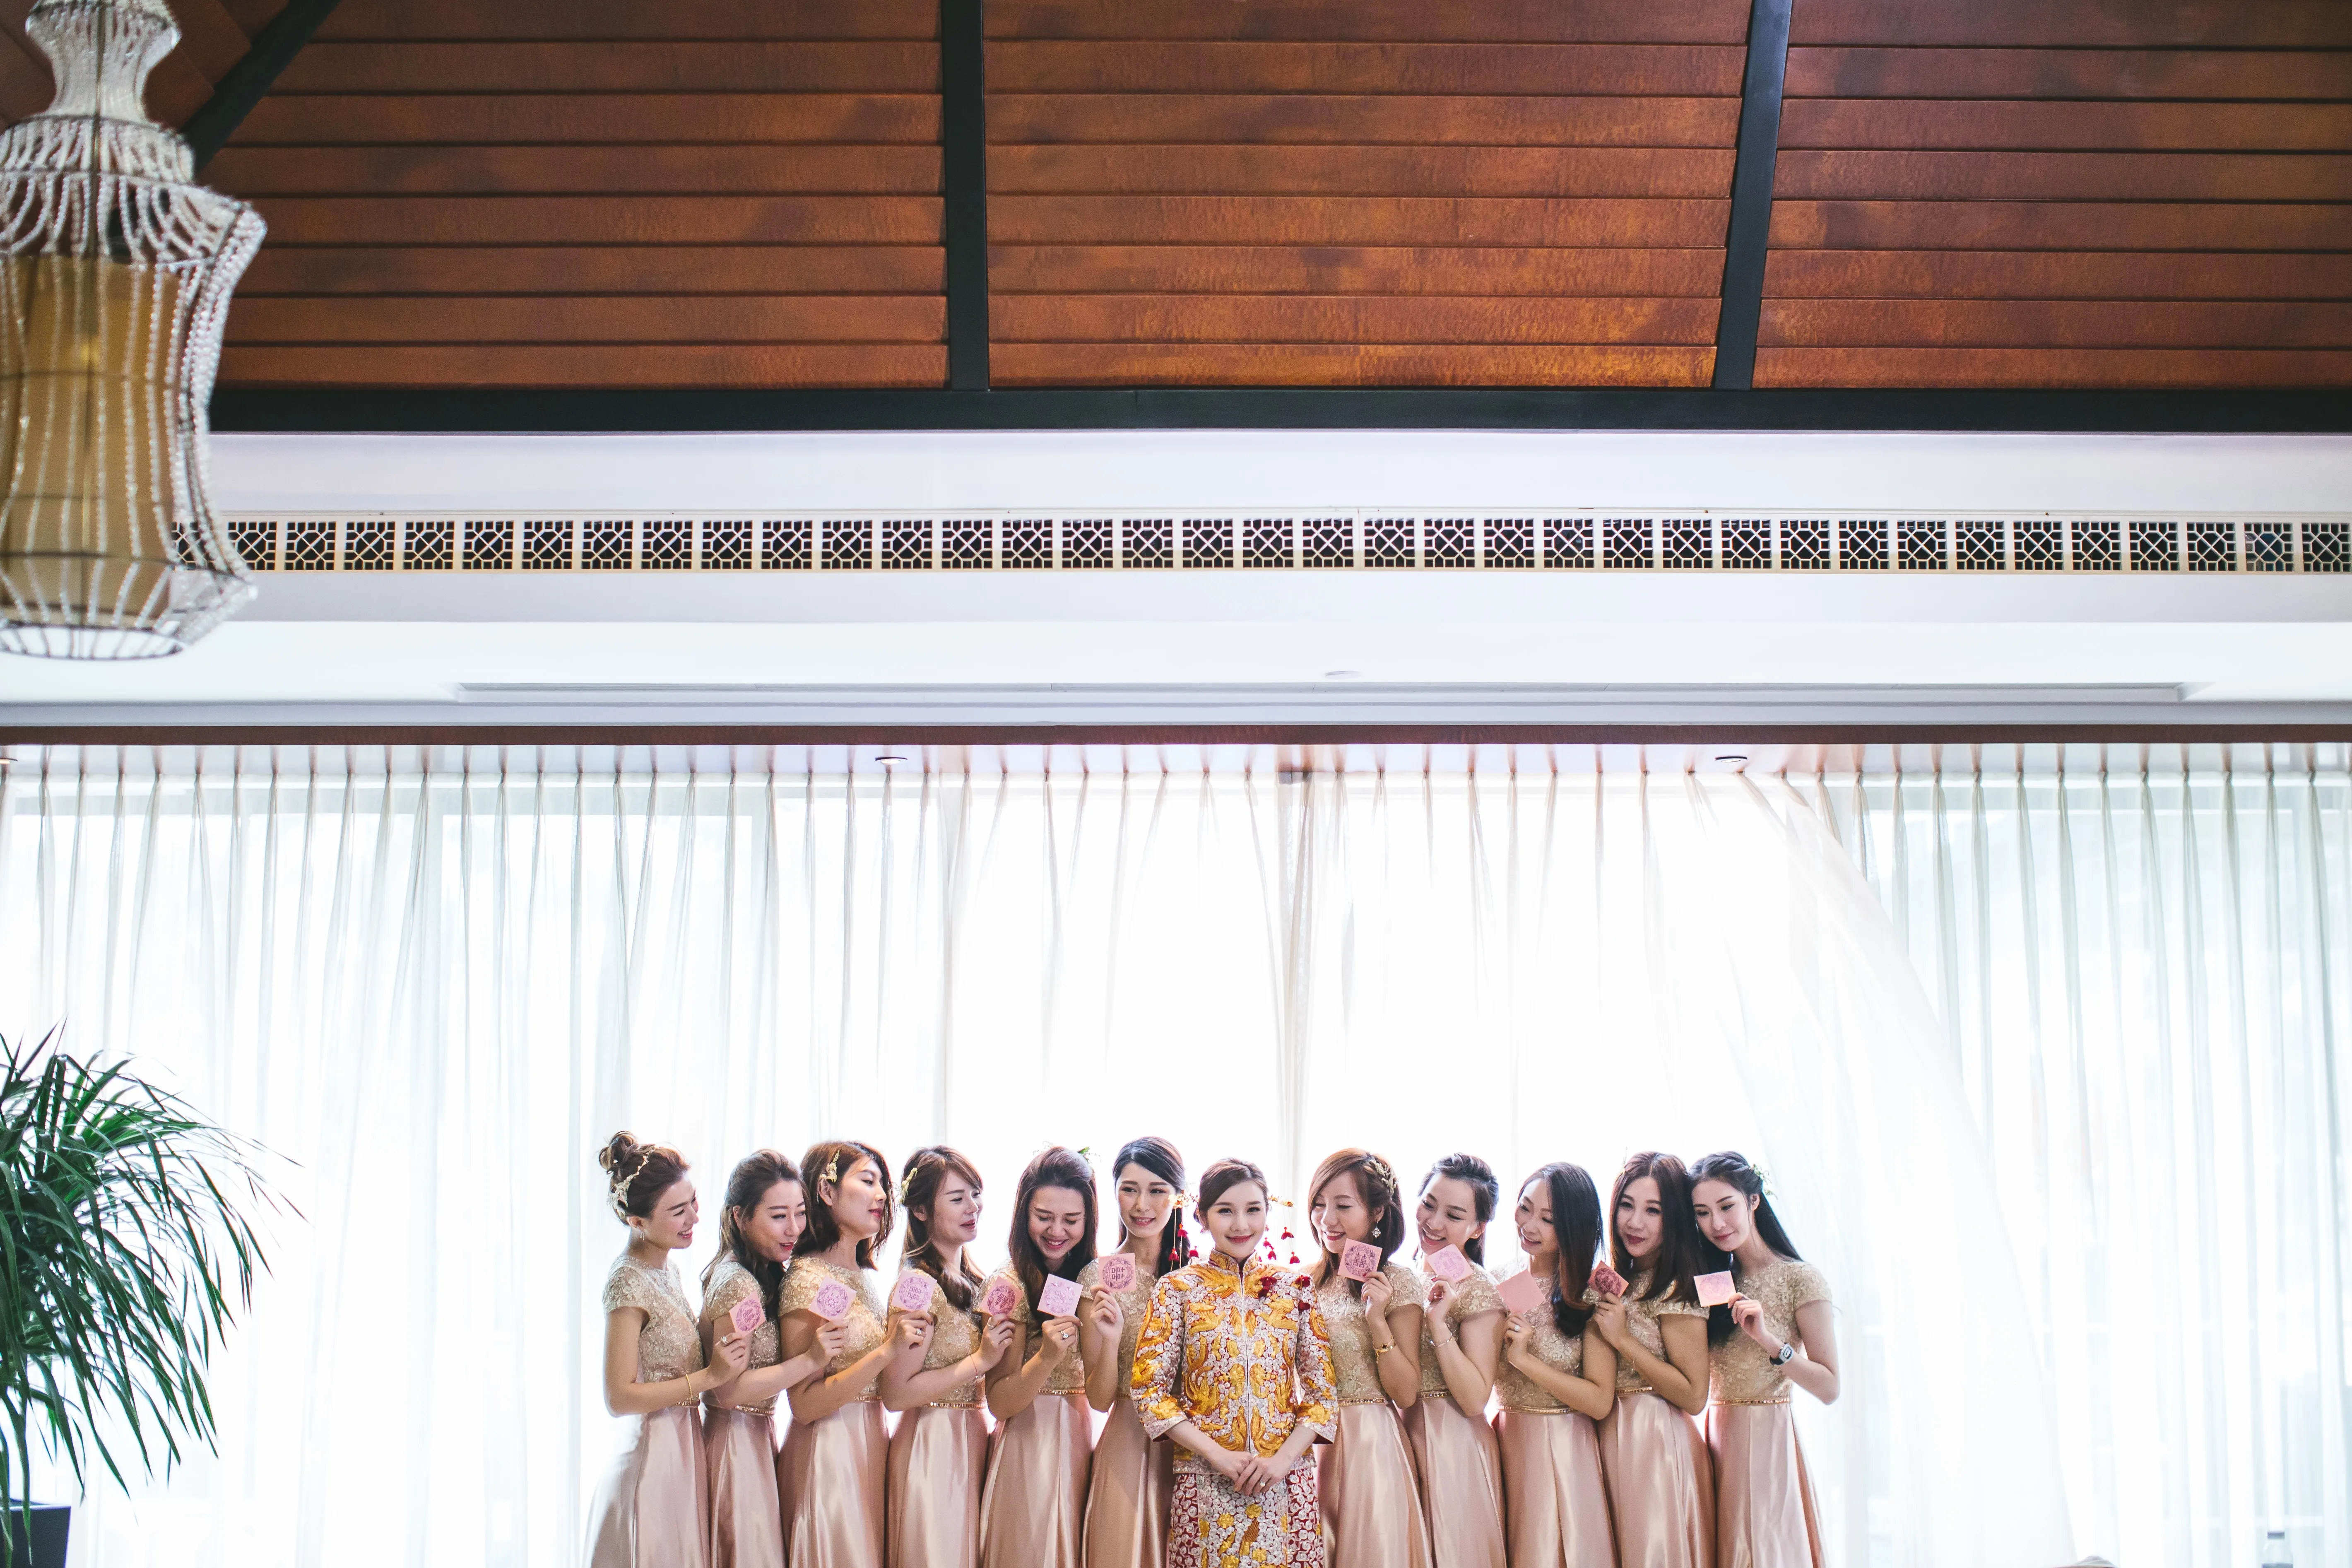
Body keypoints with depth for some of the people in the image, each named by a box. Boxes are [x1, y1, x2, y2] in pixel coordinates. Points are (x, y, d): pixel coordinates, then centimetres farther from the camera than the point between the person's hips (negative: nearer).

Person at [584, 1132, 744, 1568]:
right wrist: (710, 1376, -19)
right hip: (654, 1461, -9)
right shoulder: (627, 1282, -16)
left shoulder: (665, 1268, 10)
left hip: (683, 1449, 9)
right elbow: (618, 1397, -18)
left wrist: (723, 1350, 4)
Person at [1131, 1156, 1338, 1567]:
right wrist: (1217, 1455, -12)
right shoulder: (1178, 1288, 1)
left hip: (1286, 1482, 1)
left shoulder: (1295, 1287, 6)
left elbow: (1323, 1391, 5)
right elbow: (1149, 1390, -3)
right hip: (1205, 1483, -1)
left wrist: (1283, 1458, -9)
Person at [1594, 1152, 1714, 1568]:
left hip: (1656, 1445, -8)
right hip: (1613, 1439, 8)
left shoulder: (1677, 1288, -13)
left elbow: (1694, 1396, -18)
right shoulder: (1619, 1279, 11)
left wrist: (1622, 1339, -17)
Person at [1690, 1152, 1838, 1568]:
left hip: (1767, 1440, -5)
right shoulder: (1711, 1280, 10)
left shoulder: (1799, 1279, -6)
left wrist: (1769, 1340, -23)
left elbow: (1829, 1387, -11)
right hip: (1717, 1438, 5)